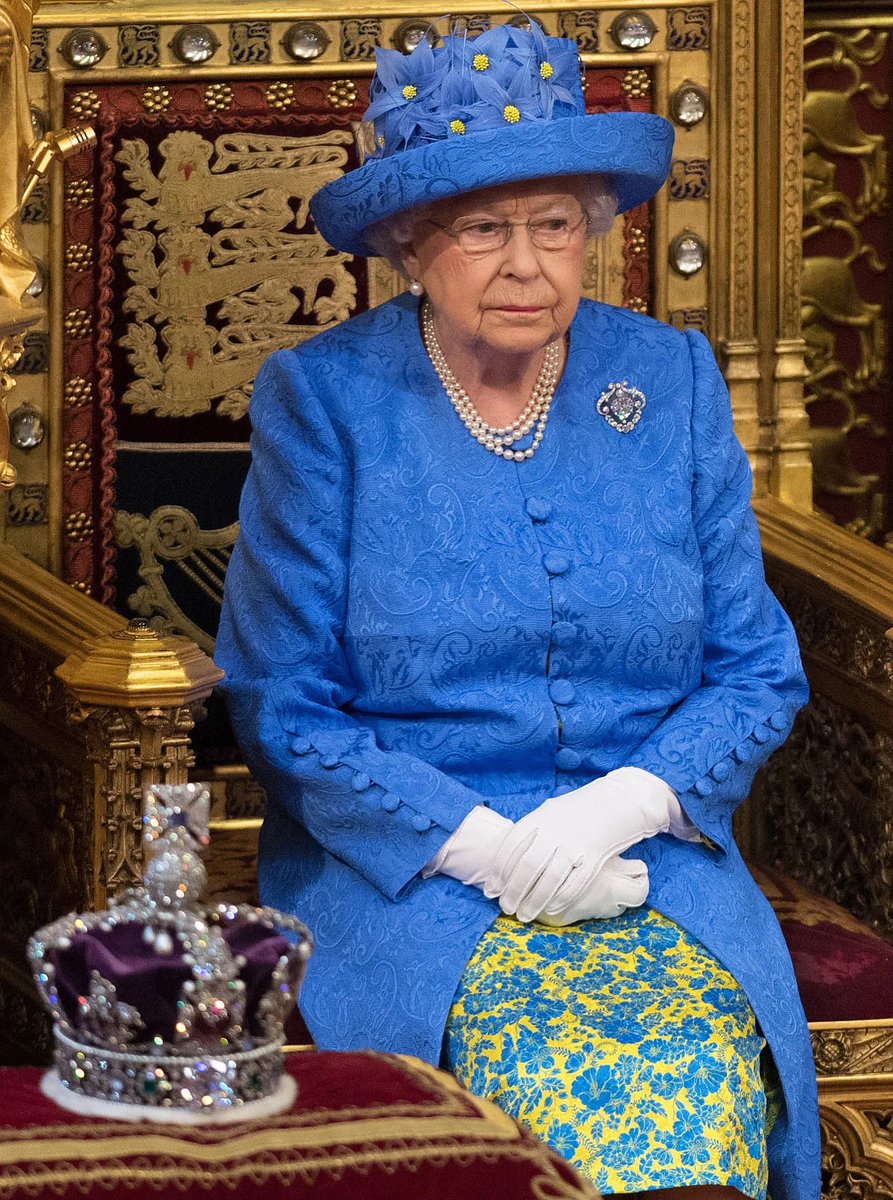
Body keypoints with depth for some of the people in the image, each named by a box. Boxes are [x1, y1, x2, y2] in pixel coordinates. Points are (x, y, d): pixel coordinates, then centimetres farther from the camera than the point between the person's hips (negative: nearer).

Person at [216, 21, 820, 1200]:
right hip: (406, 876, -2)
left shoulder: (674, 380, 8)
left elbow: (759, 670, 9)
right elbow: (282, 705, -1)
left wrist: (624, 804, -10)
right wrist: (479, 845, -13)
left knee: (703, 1094, -29)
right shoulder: (322, 400, 1)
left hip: (649, 857, 2)